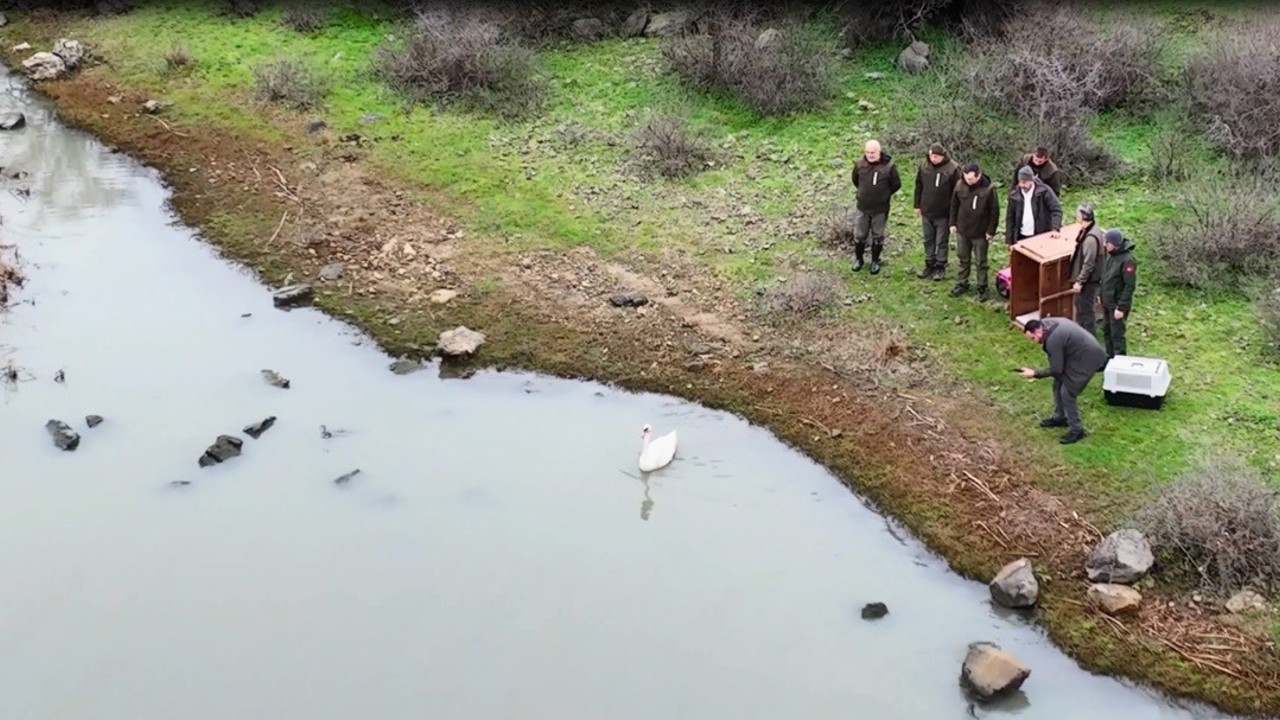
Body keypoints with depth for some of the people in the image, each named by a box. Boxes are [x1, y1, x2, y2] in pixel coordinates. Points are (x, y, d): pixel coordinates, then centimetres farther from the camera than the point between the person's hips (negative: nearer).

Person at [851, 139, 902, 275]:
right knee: (859, 234, 11)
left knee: (878, 236, 12)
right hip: (863, 207, 2)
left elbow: (896, 185, -4)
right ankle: (859, 259, 32)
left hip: (881, 208, -2)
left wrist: (884, 194, 5)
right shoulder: (860, 164, -10)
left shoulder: (888, 166, -18)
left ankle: (875, 261, 29)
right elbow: (855, 180, 11)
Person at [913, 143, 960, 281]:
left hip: (943, 213, -4)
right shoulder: (924, 165, -4)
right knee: (928, 240, 15)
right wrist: (917, 205, 9)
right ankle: (929, 265, 27)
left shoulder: (952, 169, -17)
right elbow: (919, 186, 8)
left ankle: (940, 267, 20)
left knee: (942, 241, 7)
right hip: (926, 211, 4)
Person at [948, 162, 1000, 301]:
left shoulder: (988, 189, -19)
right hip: (962, 231, 4)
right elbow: (954, 205, 5)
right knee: (963, 259, 17)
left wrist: (991, 231, -10)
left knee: (981, 262, 9)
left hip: (980, 233, -4)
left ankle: (982, 288, 21)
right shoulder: (960, 185, -9)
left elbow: (995, 212, -11)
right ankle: (962, 284, 31)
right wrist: (953, 223, 6)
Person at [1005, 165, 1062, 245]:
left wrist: (1055, 229, -27)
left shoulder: (1043, 191, -10)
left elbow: (1056, 209, -13)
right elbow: (1010, 218, 6)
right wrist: (1009, 240, 4)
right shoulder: (1015, 195, 0)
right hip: (1022, 237, 3)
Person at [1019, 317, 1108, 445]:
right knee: (1059, 384, 17)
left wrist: (1034, 373, -10)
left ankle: (1076, 430, 6)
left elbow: (1056, 370, -19)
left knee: (1067, 393, -6)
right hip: (1081, 353, 10)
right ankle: (1060, 417, 34)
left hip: (1087, 359, -10)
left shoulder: (1053, 339, -29)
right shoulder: (1048, 323, 0)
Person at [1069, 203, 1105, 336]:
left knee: (1085, 308, 4)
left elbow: (1088, 264, -27)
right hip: (1086, 278, 10)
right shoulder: (1089, 230, 2)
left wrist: (1079, 281, -21)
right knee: (1080, 305, 23)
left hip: (1088, 280, -10)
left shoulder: (1091, 238, -30)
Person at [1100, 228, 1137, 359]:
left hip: (1117, 305, -9)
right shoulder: (1111, 254, 2)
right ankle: (1110, 357, 34)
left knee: (1117, 334, -1)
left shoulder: (1127, 260, -24)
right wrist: (1102, 296, 17)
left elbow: (1129, 286, -22)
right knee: (1107, 332, 19)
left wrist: (1121, 307, -22)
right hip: (1107, 302, 9)